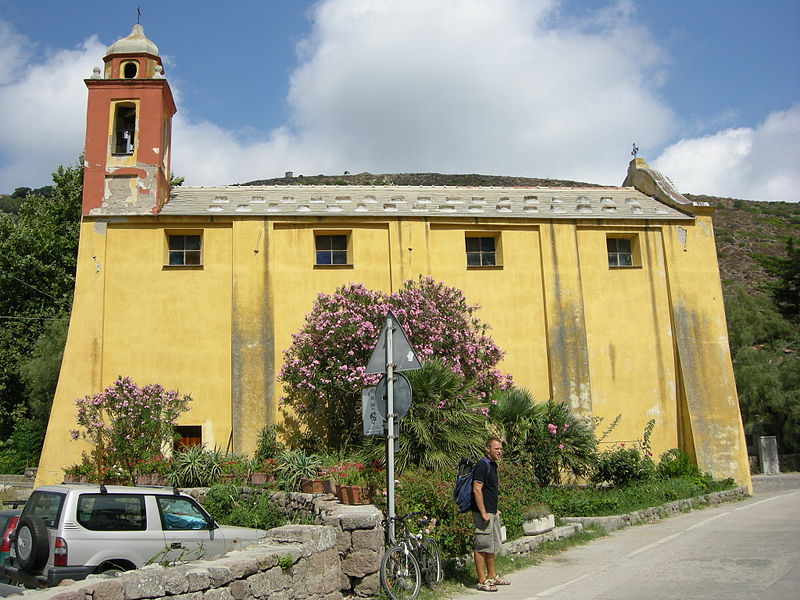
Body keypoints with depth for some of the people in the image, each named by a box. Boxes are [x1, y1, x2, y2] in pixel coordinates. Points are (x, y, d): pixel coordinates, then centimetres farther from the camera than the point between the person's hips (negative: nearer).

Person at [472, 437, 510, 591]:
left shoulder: (493, 465, 15)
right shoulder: (482, 465, -16)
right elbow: (477, 489, -22)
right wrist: (484, 513, -23)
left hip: (492, 513, 10)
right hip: (483, 513, -10)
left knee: (493, 546, 17)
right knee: (482, 547, -4)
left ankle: (492, 576, 27)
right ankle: (482, 581, 1)